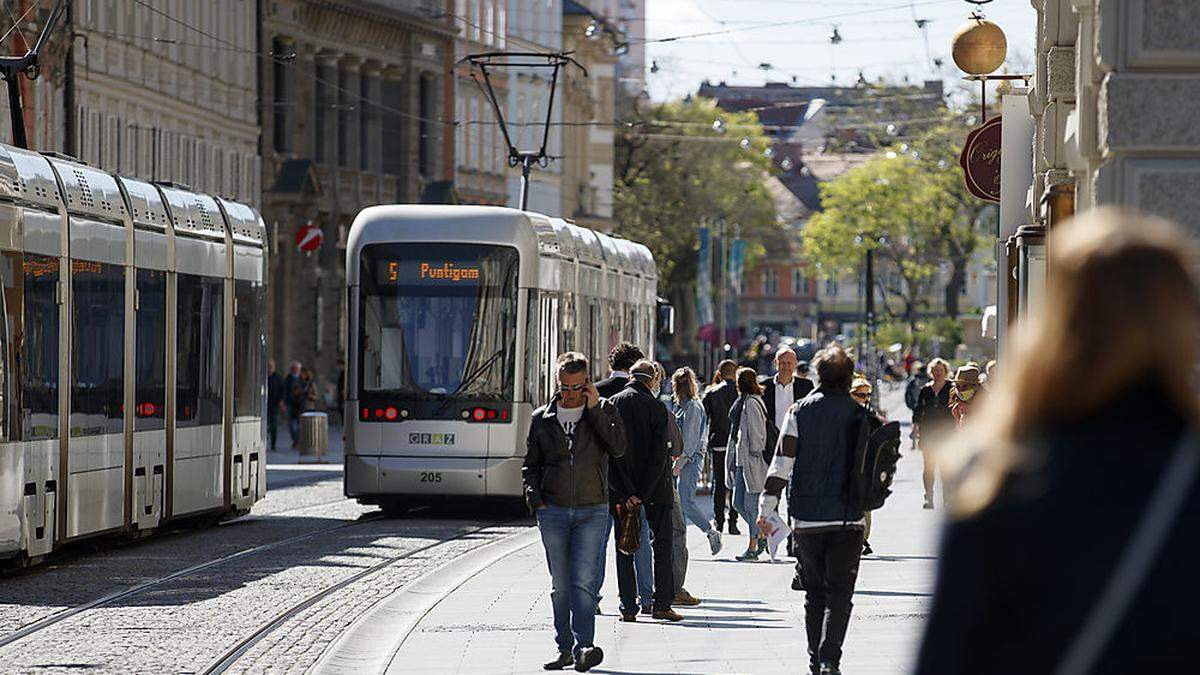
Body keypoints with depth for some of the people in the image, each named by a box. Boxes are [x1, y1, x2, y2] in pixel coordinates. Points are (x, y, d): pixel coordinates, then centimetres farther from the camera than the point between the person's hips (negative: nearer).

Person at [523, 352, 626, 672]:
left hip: (592, 511, -2)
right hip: (553, 512, 2)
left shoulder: (603, 411, 4)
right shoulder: (542, 419, 9)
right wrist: (536, 500, 0)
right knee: (560, 585, 6)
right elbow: (531, 465, 15)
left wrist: (594, 408, -12)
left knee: (583, 582, -13)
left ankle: (583, 646, -21)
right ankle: (565, 648, 13)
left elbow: (618, 448, -12)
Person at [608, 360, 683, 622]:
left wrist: (625, 493, -9)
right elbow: (659, 454, -12)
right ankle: (662, 604, 2)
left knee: (624, 549, 7)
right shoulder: (655, 407, -6)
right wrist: (644, 493, -11)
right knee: (662, 544, 7)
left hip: (621, 490, 2)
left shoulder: (611, 405, 0)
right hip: (655, 489, -2)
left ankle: (628, 606, 3)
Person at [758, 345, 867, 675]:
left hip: (807, 519, 1)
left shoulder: (799, 412, -3)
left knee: (814, 592, 13)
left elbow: (782, 464, -6)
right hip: (848, 518, -1)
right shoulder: (859, 414, -2)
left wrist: (766, 509, -3)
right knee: (839, 592, 1)